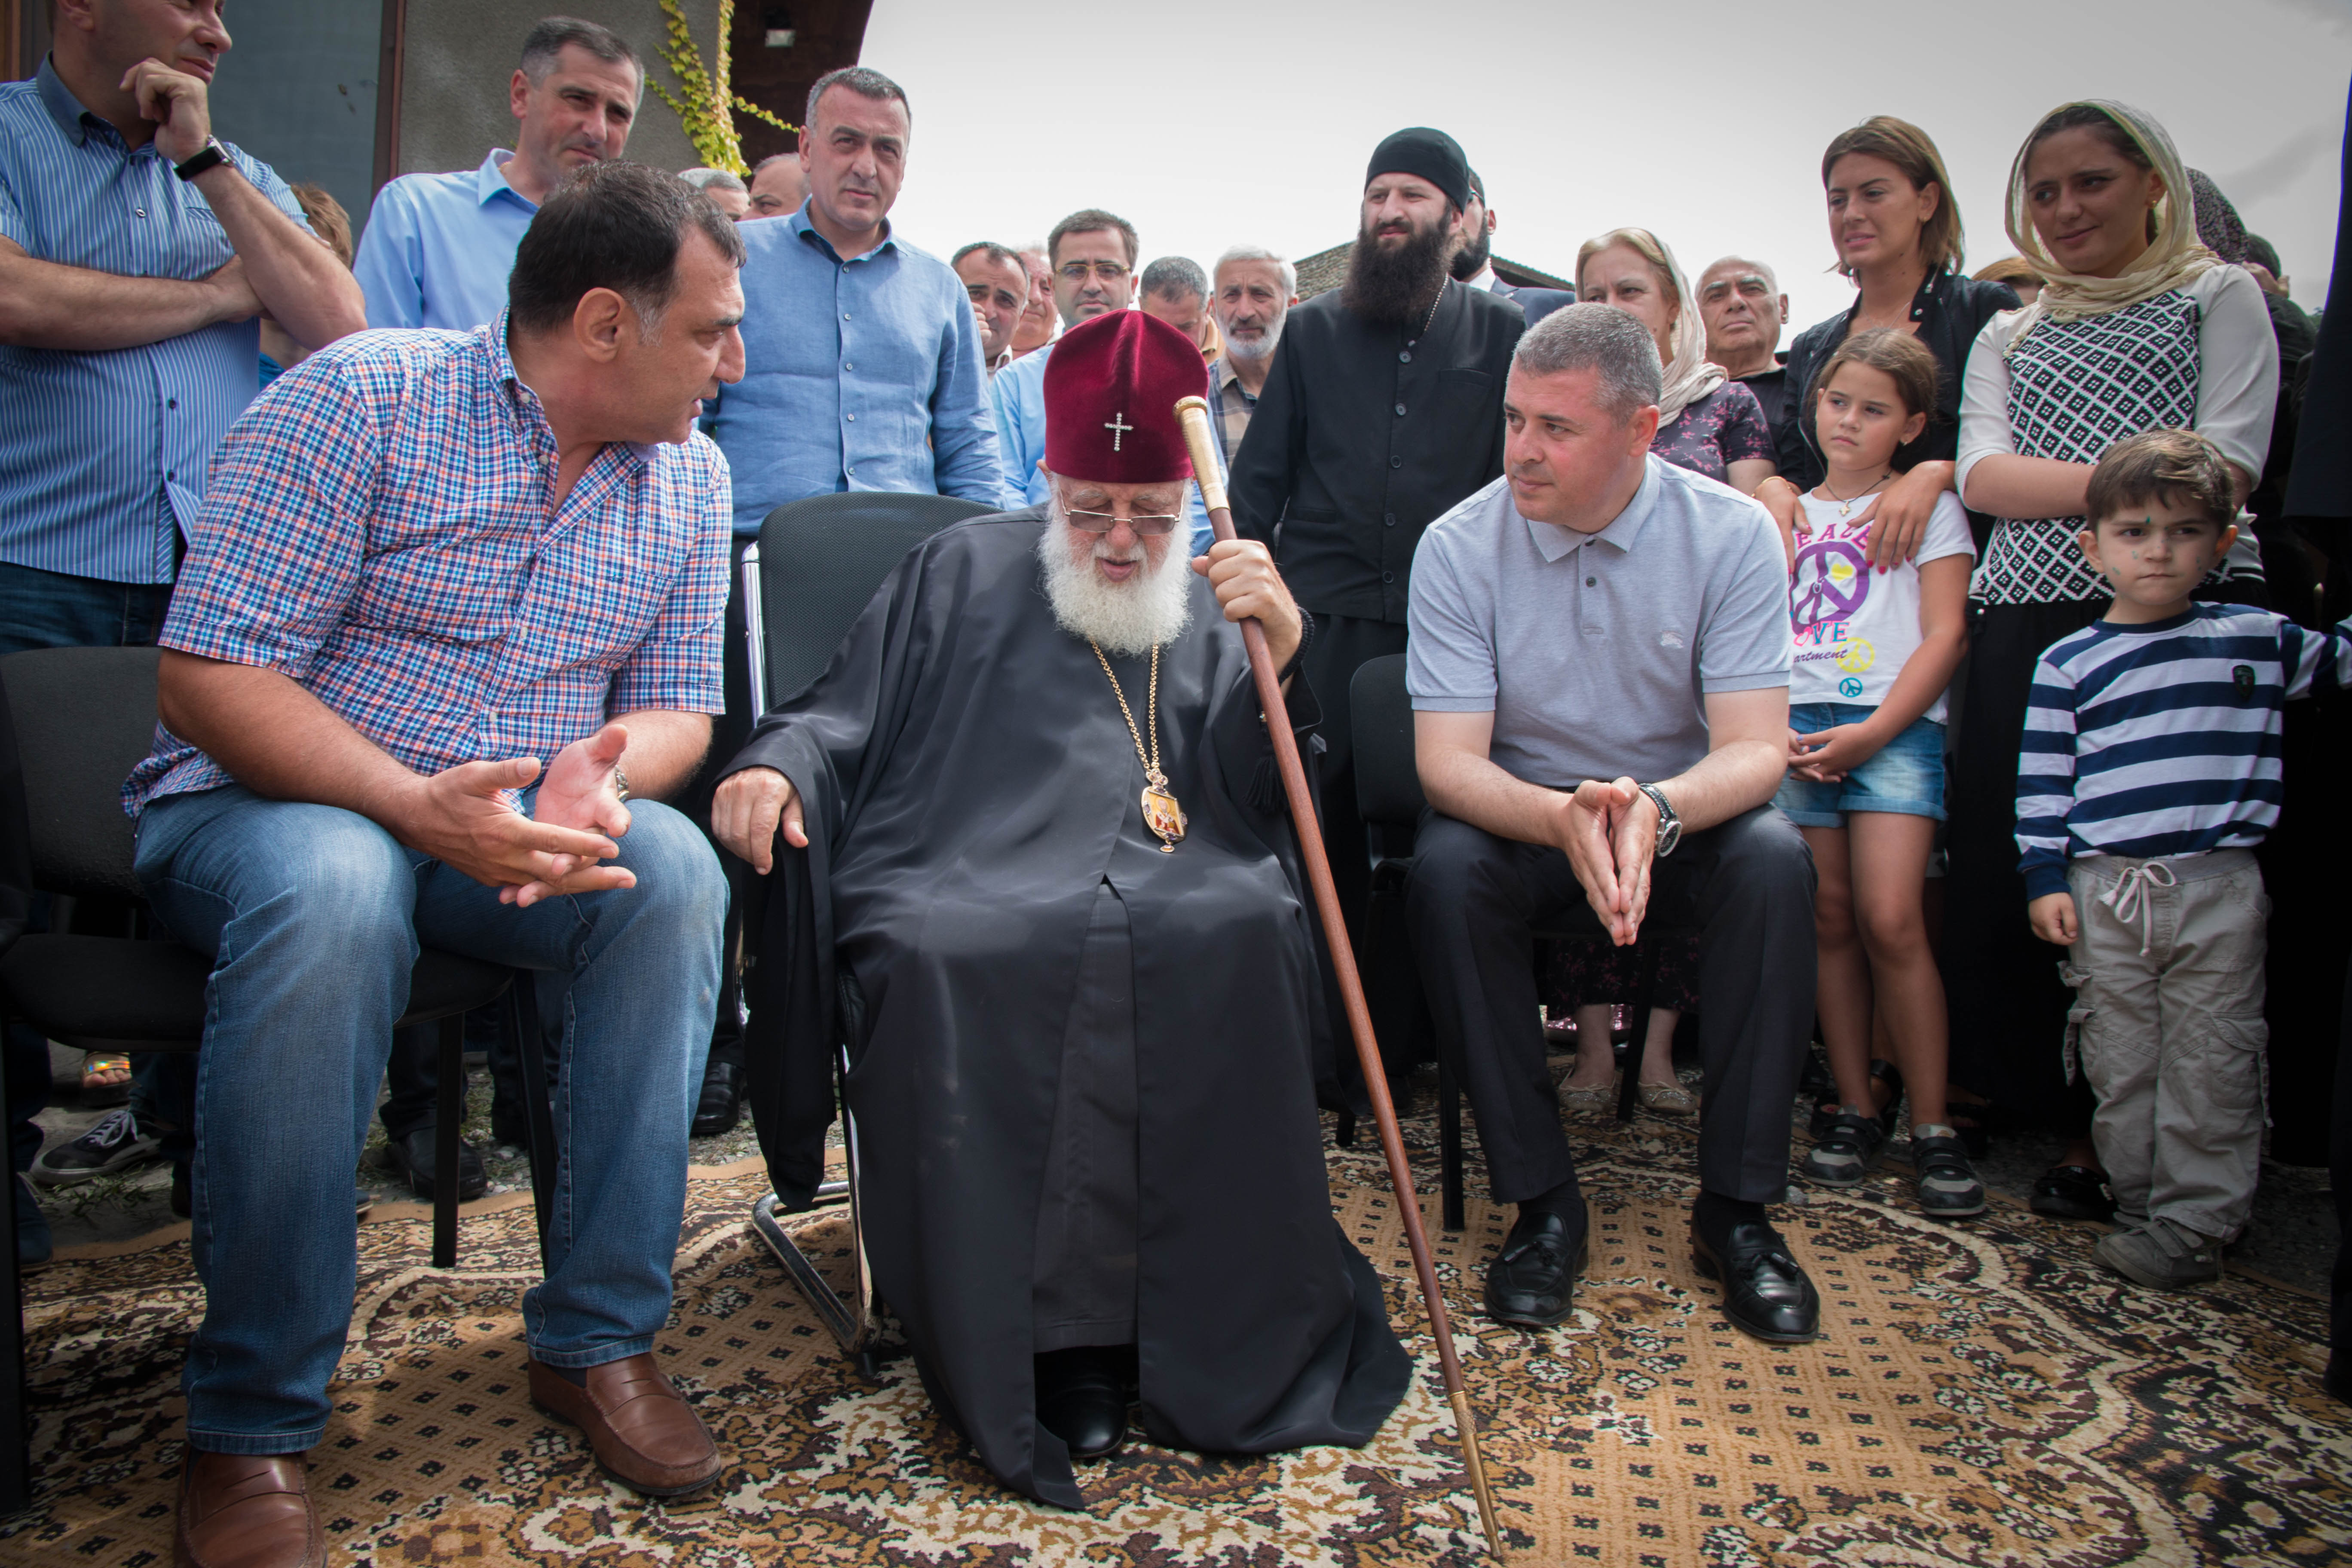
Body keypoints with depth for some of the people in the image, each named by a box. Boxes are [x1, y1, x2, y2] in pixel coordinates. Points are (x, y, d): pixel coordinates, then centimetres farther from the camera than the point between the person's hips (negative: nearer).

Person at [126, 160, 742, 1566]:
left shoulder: (691, 476, 5)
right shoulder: (360, 399, -12)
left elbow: (676, 711, 7)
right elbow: (208, 676, -16)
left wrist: (600, 779, -18)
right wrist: (423, 808, -30)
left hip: (528, 827, 4)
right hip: (267, 805, -3)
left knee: (675, 869, -27)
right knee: (330, 891, -38)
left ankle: (599, 1336, -15)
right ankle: (254, 1424, -21)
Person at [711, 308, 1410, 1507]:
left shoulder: (1222, 604, 23)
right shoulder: (962, 572, 24)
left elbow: (1272, 798, 10)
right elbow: (846, 717, 20)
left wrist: (1283, 654, -8)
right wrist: (779, 765, -2)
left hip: (1178, 882, 1)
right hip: (969, 880, 0)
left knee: (1239, 938, -35)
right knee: (945, 958, -36)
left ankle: (1221, 1334, -23)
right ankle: (1035, 1350, -23)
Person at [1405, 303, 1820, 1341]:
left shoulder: (1731, 534, -11)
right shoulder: (1459, 547, -11)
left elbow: (1756, 750, -17)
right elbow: (1447, 764, -17)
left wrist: (1657, 810, -41)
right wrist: (1563, 817, -39)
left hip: (1685, 819, 0)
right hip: (1527, 817, 0)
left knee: (1774, 860, -31)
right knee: (1443, 868, -31)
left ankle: (1735, 1205, -16)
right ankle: (1542, 1199, -18)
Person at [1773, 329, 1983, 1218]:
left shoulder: (1929, 506, 10)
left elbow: (1945, 635, 0)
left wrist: (1871, 734, -11)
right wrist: (1773, 728, -2)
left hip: (1894, 726, -3)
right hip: (1795, 729, 3)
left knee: (1891, 920, -14)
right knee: (1828, 920, 1)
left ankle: (1932, 1126, -5)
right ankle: (1856, 1110, 11)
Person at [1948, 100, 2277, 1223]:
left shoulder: (2218, 296, 14)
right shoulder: (2009, 338, 24)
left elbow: (2229, 461, 0)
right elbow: (1983, 475, 6)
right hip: (2029, 620, 4)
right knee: (2004, 881, -3)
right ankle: (2078, 1129, 11)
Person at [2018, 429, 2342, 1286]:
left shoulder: (2257, 638, 8)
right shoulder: (2069, 663, 4)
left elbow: (2339, 659, 26)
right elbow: (2042, 780, 4)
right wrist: (2046, 877, -1)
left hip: (2218, 889, 0)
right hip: (2104, 891, 0)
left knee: (2211, 1064, 1)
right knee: (2120, 1060, 6)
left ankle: (2194, 1223, 9)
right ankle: (2141, 1201, 19)